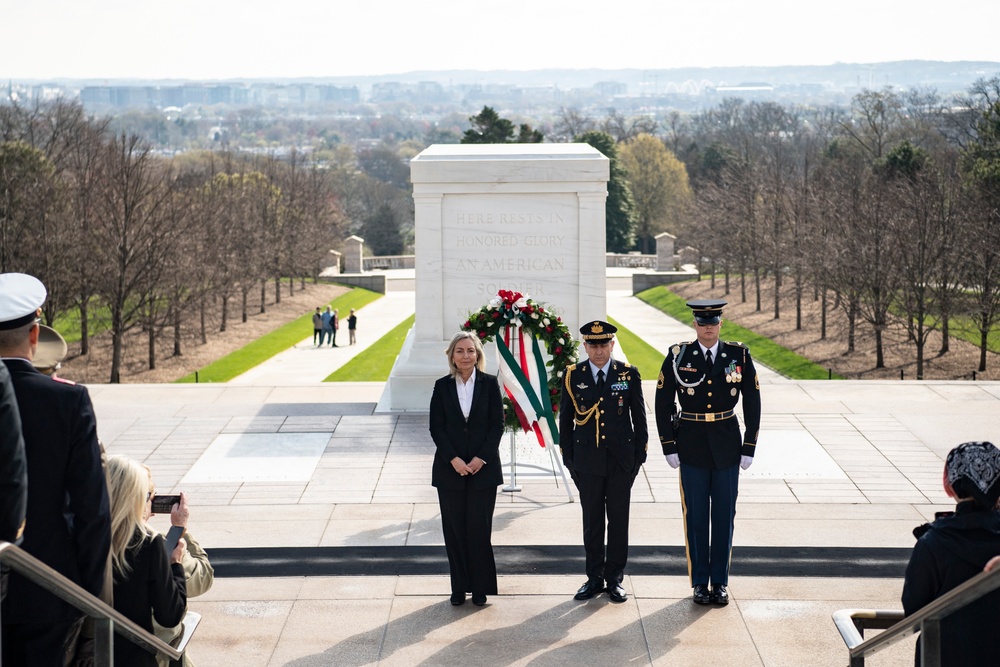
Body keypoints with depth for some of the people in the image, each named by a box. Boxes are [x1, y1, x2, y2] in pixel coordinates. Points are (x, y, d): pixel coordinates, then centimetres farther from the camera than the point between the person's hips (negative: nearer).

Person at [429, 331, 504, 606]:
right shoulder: (442, 386, 3)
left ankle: (481, 587, 9)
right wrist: (454, 460, -10)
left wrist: (481, 458, -11)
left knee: (479, 527, -1)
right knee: (454, 528, 4)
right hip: (450, 468, 1)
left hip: (483, 467, -1)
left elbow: (498, 425, -1)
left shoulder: (489, 384, 1)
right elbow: (436, 428, 1)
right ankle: (459, 587, 13)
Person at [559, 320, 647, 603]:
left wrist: (639, 456, 1)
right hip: (588, 461, 0)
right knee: (592, 521, 7)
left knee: (619, 521, 5)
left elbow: (639, 418, 5)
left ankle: (615, 579, 14)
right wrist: (569, 459, 3)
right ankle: (595, 578, 16)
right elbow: (565, 420, 7)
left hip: (621, 460, 0)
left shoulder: (628, 374, 1)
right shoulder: (573, 376, 1)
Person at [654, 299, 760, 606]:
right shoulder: (678, 356, -4)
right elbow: (662, 404, 0)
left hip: (727, 445, 1)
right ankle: (700, 583, 14)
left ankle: (720, 581, 16)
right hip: (691, 446, -1)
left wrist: (749, 448, -2)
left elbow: (752, 403, 2)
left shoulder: (739, 355, -2)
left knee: (724, 515, 6)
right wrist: (668, 448, -3)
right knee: (696, 516, 4)